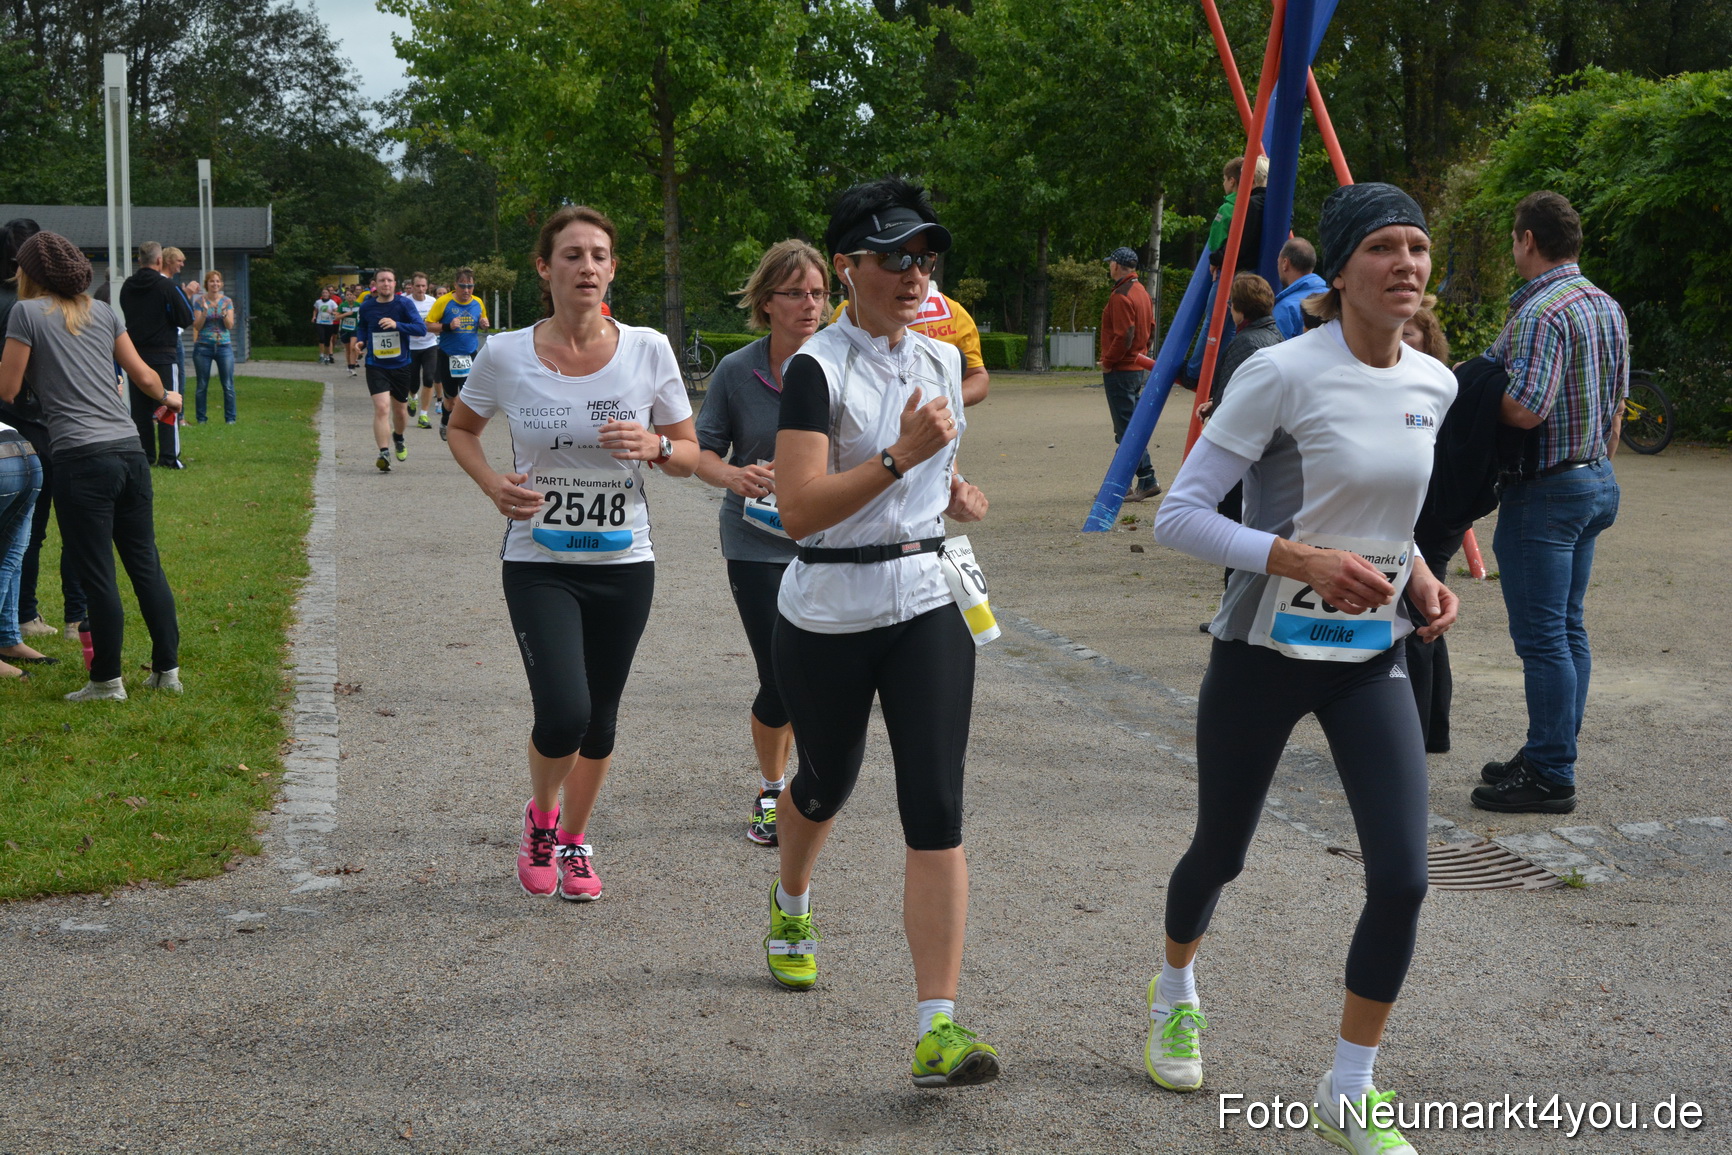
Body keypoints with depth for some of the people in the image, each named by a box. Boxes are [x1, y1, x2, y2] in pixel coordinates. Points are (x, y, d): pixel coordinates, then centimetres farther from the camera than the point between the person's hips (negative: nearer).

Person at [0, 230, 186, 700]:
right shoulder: (101, 311, 15)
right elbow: (144, 376, 17)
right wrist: (167, 397, 37)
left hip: (82, 459, -6)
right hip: (130, 450, 6)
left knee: (97, 575, 1)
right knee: (146, 564, 13)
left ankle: (107, 680, 8)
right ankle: (167, 669, 18)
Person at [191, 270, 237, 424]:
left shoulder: (227, 301, 6)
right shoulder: (200, 301, 2)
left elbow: (230, 325, 0)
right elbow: (197, 326, -3)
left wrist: (224, 312, -17)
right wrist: (204, 311, -17)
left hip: (224, 346, 1)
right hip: (203, 346, -1)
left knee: (228, 385, -2)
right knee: (202, 385, 2)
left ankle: (230, 418, 5)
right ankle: (201, 419, 9)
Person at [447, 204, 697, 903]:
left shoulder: (648, 351, -5)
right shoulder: (505, 357, -7)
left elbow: (691, 456, 4)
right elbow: (461, 429, 11)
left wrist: (654, 445, -19)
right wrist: (493, 484, -9)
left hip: (624, 564, 2)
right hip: (539, 563, -2)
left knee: (599, 721, 11)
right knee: (564, 715, -16)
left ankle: (574, 838, 38)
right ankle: (540, 815, 17)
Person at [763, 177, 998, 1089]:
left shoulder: (940, 361, 7)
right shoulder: (817, 369, -13)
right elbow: (798, 512, -22)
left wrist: (953, 493, 6)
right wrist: (902, 455, -27)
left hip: (926, 608, 4)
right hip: (827, 617, -4)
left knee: (935, 809, -9)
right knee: (827, 783, 17)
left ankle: (939, 1028, -11)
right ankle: (790, 908, 52)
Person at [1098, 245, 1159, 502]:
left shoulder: (1121, 296, -17)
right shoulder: (1141, 292, 13)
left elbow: (1123, 336, -22)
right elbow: (1150, 328, 18)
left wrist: (1108, 362, -11)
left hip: (1120, 371, -10)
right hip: (1138, 367, 10)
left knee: (1127, 429, -8)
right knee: (1128, 427, 13)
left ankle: (1147, 479, -10)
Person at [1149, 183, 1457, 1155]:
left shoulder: (1434, 384, 3)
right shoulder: (1283, 374, -17)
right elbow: (1179, 516, -18)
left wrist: (1420, 575, 2)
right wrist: (1307, 560, -28)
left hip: (1373, 657, 4)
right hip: (1265, 653, -4)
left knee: (1403, 877, -7)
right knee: (1222, 853, 13)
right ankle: (1176, 993, 47)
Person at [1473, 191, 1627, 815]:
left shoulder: (1541, 312, -20)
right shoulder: (1607, 307, 11)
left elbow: (1526, 409, -27)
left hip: (1545, 493, -10)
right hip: (1596, 482, 10)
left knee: (1542, 636, -5)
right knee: (1568, 629, 14)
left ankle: (1550, 776, -1)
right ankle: (1551, 756, 22)